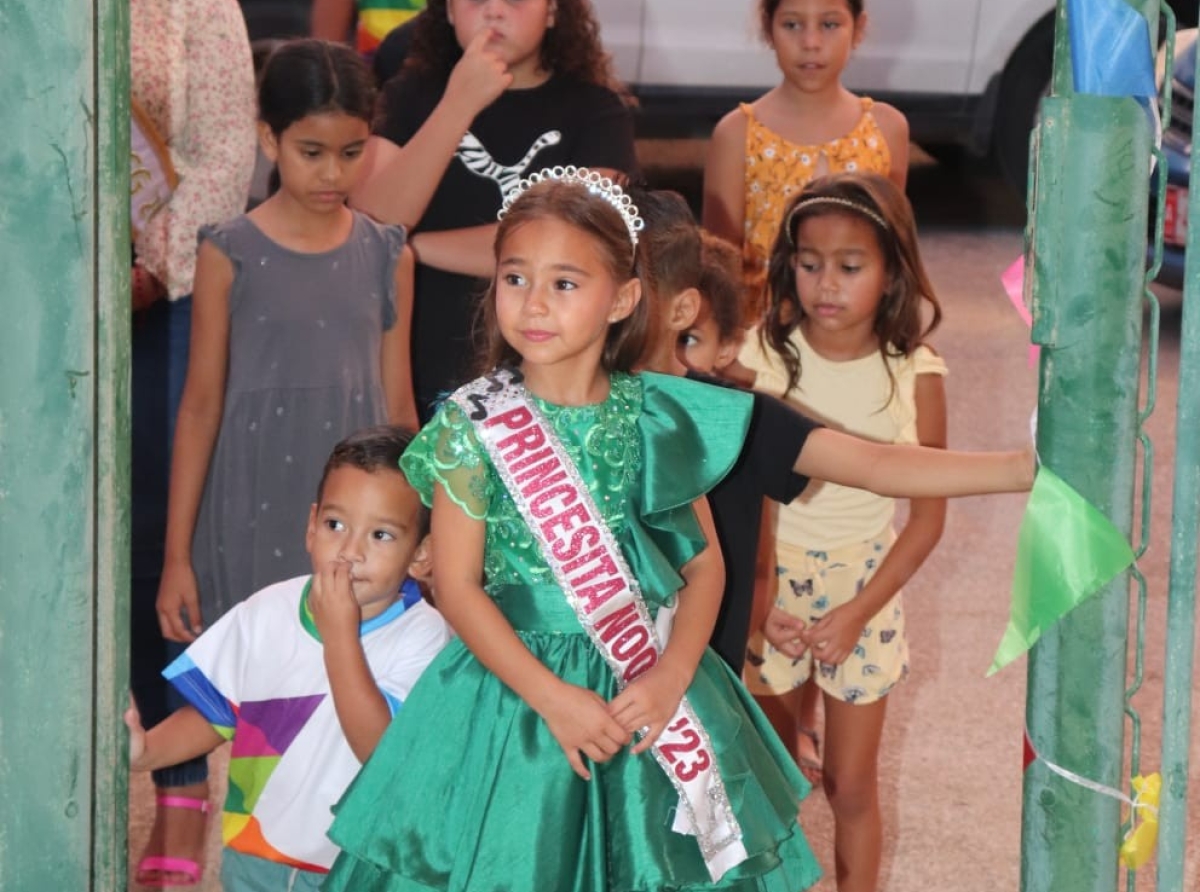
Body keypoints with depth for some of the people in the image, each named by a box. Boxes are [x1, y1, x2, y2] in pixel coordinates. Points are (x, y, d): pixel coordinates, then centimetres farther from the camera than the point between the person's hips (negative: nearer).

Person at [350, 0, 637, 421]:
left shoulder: (595, 109, 0)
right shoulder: (413, 94, 6)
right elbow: (370, 228, -9)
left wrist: (413, 243, -10)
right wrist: (458, 105, -17)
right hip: (420, 379, 1)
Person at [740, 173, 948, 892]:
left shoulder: (915, 375, -11)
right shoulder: (764, 357, -12)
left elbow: (929, 514, -5)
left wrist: (859, 613, -12)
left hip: (864, 590, 0)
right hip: (769, 587, 0)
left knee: (851, 786, 8)